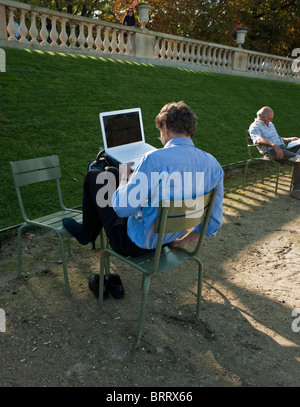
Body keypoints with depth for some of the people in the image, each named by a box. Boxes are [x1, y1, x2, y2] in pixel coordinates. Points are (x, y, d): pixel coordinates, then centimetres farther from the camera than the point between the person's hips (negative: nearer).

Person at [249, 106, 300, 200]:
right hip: (271, 152, -9)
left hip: (283, 148, 9)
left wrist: (290, 139, 24)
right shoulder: (254, 126, 0)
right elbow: (258, 140, -20)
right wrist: (273, 145, -34)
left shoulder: (270, 124, 30)